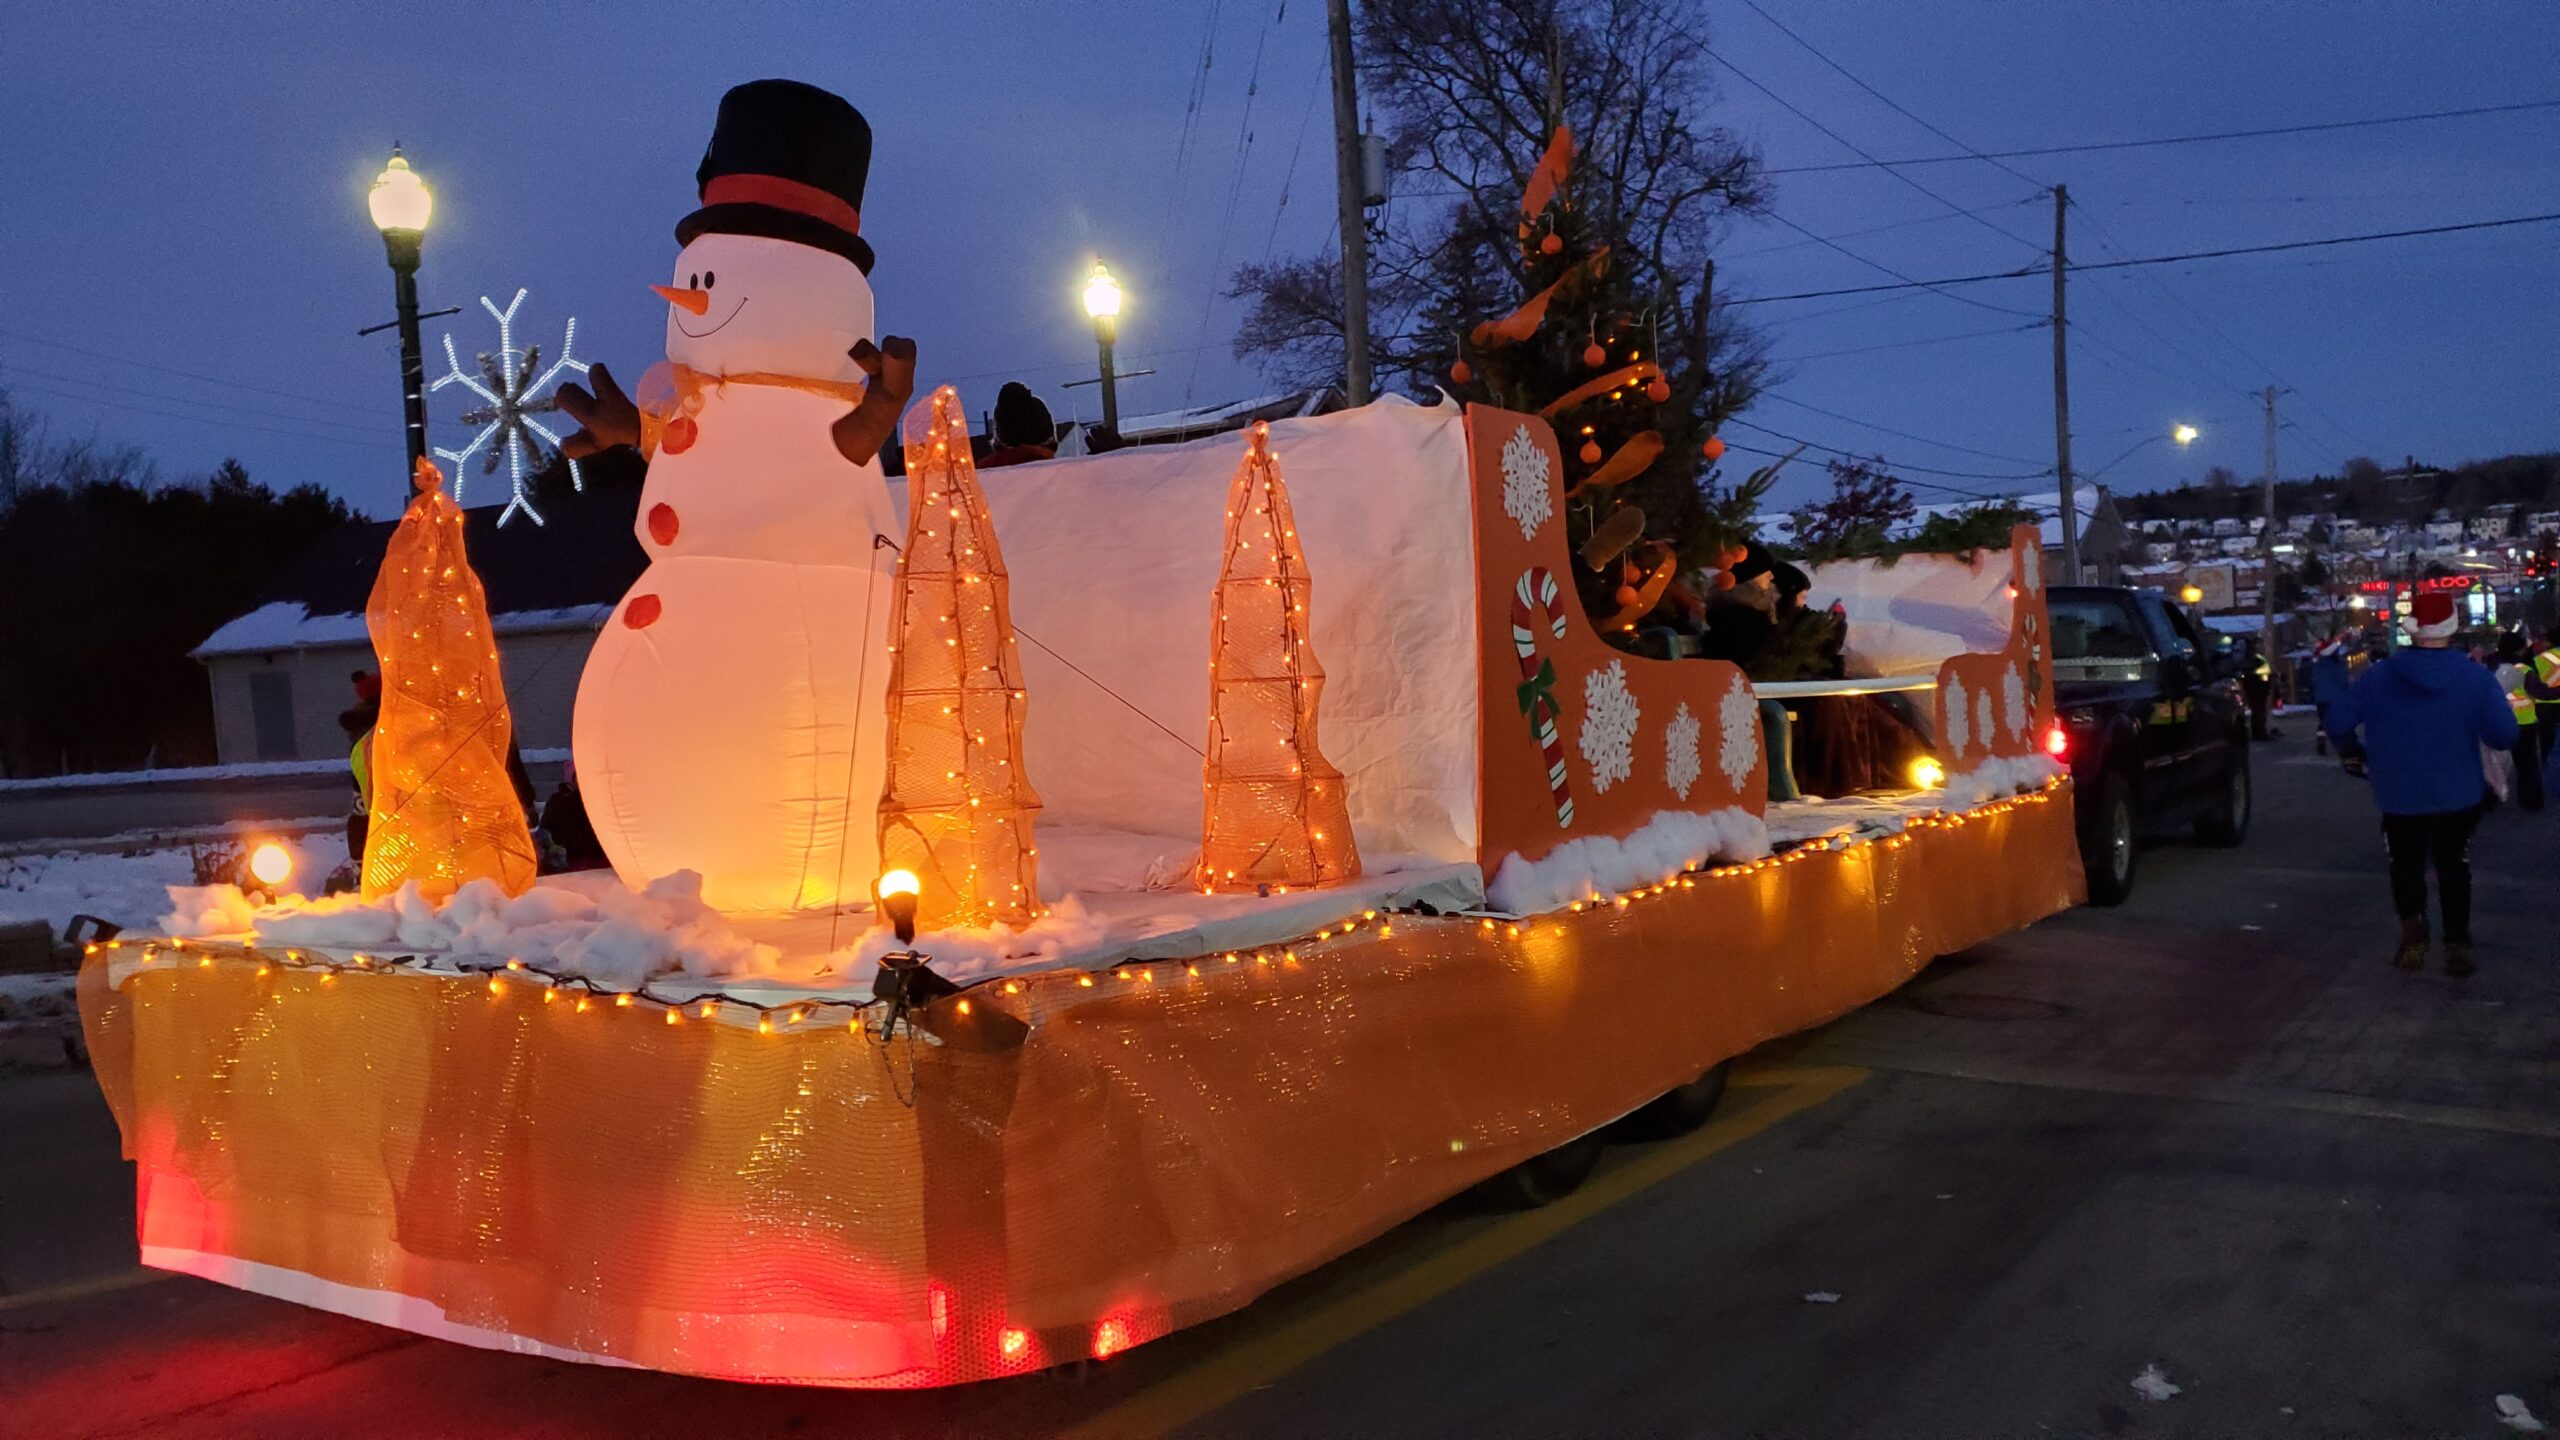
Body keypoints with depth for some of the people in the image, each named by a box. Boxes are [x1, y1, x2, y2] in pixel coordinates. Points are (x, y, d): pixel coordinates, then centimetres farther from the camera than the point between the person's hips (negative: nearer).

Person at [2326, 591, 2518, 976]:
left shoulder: (2377, 677, -9)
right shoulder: (2477, 678, -11)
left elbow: (2340, 724, -7)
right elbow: (2505, 736, -14)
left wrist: (2355, 756, 13)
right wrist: (2472, 726, 8)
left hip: (2399, 798, 0)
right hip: (2459, 797, 0)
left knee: (2406, 866, 16)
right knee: (2454, 869, 17)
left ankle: (2413, 923, -10)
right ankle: (2457, 945, 13)